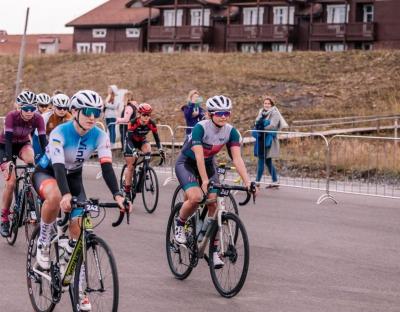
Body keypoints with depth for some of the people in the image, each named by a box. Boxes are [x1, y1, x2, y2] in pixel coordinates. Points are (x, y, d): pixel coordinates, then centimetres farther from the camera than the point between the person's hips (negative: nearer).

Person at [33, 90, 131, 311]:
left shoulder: (100, 136, -18)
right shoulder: (60, 133, -29)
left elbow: (106, 166, -25)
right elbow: (58, 166, -40)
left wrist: (117, 195, -41)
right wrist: (66, 194, -57)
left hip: (73, 177, 4)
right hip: (46, 173, -4)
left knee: (78, 230, -7)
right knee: (55, 197, -41)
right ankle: (43, 243, -16)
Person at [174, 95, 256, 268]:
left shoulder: (231, 131, -15)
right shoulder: (200, 128, -28)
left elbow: (237, 158, -22)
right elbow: (199, 156, -35)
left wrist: (248, 182, -33)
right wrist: (205, 181, -44)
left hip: (208, 164, 5)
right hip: (187, 163, -5)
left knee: (214, 204, -10)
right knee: (196, 197, -30)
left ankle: (214, 250, -2)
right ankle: (180, 223, 1)